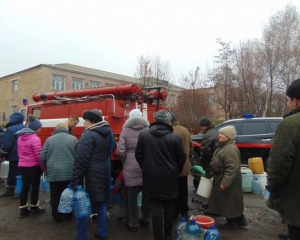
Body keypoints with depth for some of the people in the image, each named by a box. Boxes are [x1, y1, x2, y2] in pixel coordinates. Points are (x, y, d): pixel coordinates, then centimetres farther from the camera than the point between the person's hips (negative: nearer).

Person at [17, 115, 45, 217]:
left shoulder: (20, 137, 6)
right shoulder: (35, 138, -18)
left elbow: (19, 152, 14)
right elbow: (38, 156, -18)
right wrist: (43, 167, -8)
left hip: (22, 166, 7)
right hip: (33, 166, -7)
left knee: (25, 187, 12)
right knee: (35, 187, 8)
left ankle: (23, 209, 17)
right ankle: (34, 208, 20)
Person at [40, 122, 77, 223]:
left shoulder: (49, 139, 4)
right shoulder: (73, 139, 0)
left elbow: (42, 157, 4)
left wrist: (47, 169, 20)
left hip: (53, 173, 1)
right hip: (69, 173, -1)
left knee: (55, 196, 12)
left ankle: (56, 217, 21)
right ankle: (67, 216, 22)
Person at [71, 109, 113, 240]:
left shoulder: (89, 135, -16)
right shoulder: (106, 134, 11)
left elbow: (81, 160, -20)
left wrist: (74, 180, -18)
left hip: (90, 174, -8)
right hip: (103, 172, 8)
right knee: (101, 203, 16)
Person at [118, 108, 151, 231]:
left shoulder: (125, 131, -4)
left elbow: (121, 152, -9)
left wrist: (125, 162, 10)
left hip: (130, 168, -2)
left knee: (132, 197, 9)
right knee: (146, 195, 17)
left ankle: (134, 223, 20)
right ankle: (146, 220, 32)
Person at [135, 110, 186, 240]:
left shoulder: (143, 135, -4)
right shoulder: (175, 138, -11)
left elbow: (138, 155, 2)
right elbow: (181, 158, -4)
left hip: (151, 177, 1)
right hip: (169, 177, 0)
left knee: (156, 207, 8)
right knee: (169, 207, 15)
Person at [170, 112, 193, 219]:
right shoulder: (185, 131, 6)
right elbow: (191, 147, 12)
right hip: (185, 166, 8)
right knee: (183, 190, 17)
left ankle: (175, 212, 14)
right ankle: (184, 211, 28)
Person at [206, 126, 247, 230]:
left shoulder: (230, 149, -24)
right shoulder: (223, 146, 12)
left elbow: (232, 168, -29)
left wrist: (225, 182, -29)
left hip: (227, 181, -11)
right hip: (221, 179, 11)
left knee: (229, 203, 3)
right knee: (229, 202, 20)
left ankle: (232, 224, 18)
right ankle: (239, 221, 34)